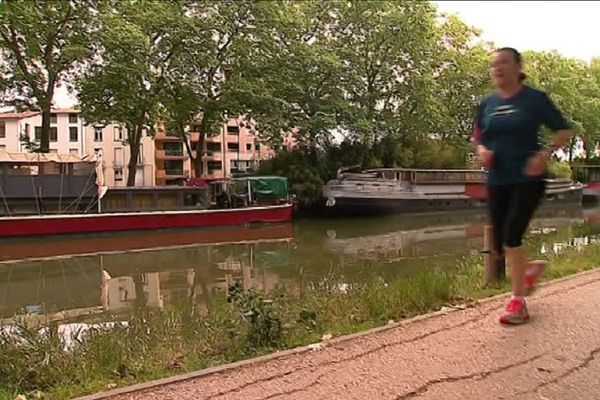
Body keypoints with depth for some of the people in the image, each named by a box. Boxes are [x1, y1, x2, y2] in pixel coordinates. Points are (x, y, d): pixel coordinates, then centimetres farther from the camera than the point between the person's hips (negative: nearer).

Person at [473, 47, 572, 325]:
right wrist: (482, 150, -6)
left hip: (528, 179, -4)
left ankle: (518, 302, 1)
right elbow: (479, 138, 17)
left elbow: (564, 131, 0)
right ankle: (531, 268, 40)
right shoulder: (487, 104, 7)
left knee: (512, 236, -16)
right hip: (497, 182, 5)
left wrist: (545, 154, -17)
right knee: (500, 246, 6)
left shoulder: (535, 99, -4)